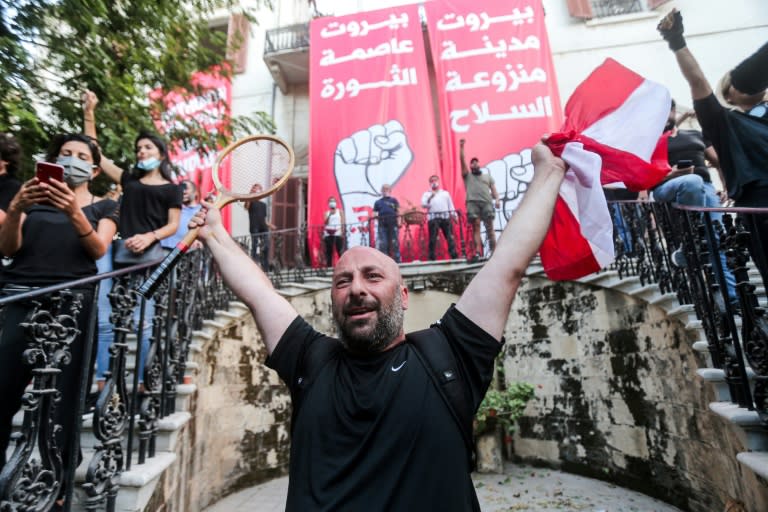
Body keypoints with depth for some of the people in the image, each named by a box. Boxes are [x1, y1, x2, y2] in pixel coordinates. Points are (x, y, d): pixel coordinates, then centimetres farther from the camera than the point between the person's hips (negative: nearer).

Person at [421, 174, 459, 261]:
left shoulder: (445, 193, 21)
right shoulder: (427, 194, 14)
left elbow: (450, 205, 18)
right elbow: (424, 204, -2)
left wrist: (454, 215, 8)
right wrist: (431, 196, -14)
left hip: (445, 217, 2)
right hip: (433, 218, -2)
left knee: (450, 237, -2)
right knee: (433, 238, -5)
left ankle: (454, 255, -1)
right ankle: (432, 257, -2)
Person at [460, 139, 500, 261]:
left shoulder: (487, 176, 28)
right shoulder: (467, 175, 23)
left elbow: (493, 189, 17)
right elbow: (462, 161, 12)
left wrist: (497, 199, -2)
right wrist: (461, 147, 5)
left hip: (487, 202, 1)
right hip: (472, 202, -1)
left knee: (490, 227, -4)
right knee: (476, 227, -10)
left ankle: (494, 251, -5)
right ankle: (478, 251, -17)